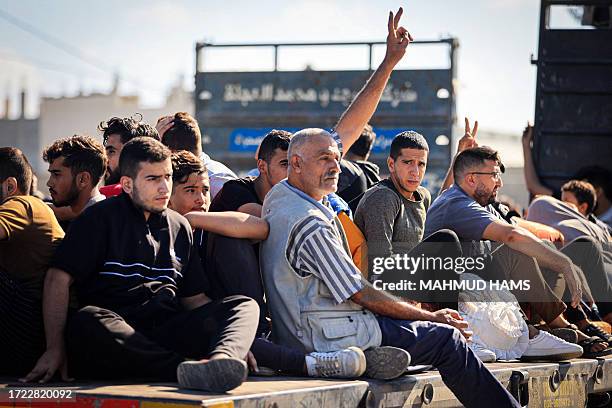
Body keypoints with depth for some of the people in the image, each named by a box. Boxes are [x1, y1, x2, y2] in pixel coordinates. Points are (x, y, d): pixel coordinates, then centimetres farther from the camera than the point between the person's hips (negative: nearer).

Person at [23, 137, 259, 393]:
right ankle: (187, 369, -54)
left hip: (169, 333, 5)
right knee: (86, 321, -38)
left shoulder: (180, 226, 23)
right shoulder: (100, 218, 7)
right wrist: (55, 348, -14)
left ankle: (222, 358, -51)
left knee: (244, 306, -15)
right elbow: (59, 278, -2)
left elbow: (193, 297, 25)